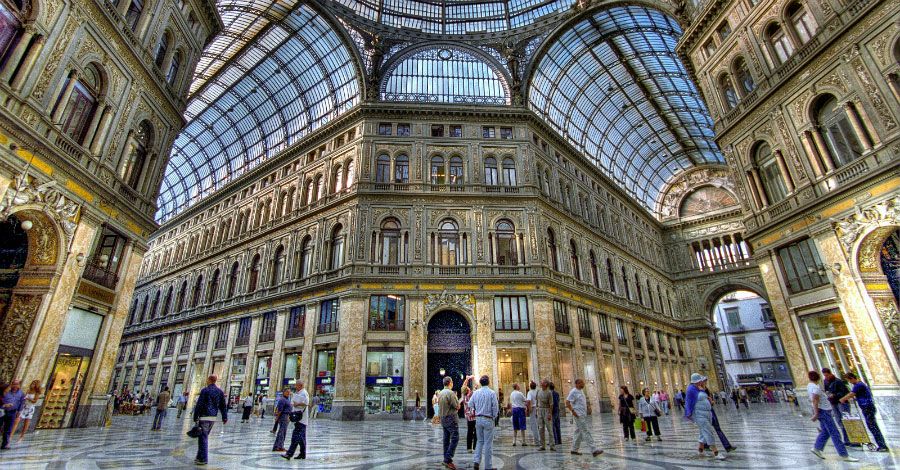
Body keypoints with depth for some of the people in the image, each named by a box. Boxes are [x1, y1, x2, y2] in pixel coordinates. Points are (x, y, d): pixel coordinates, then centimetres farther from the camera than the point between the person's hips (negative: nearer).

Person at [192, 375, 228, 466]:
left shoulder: (205, 390, -10)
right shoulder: (220, 392, 10)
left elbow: (199, 405, -14)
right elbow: (223, 406, 10)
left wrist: (195, 417, -10)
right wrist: (225, 417, 13)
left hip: (204, 417, -7)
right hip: (213, 417, 7)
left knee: (203, 437, 0)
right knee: (204, 437, 19)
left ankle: (203, 459, 1)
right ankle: (200, 457, 27)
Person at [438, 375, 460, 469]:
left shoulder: (440, 393, 8)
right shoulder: (451, 393, -18)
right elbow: (457, 406, -14)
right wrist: (457, 399, 3)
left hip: (443, 418, 9)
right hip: (451, 418, -9)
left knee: (446, 439, 12)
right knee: (455, 439, -5)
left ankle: (446, 459, 16)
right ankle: (448, 459, -11)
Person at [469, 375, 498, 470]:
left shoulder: (476, 392, -1)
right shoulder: (491, 393, -13)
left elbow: (470, 404, 5)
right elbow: (495, 407, -10)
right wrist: (494, 416, 7)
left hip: (478, 419, 4)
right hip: (488, 419, -4)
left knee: (479, 441, 19)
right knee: (488, 443, 5)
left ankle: (477, 461, 9)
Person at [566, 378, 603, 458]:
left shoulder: (581, 391, 15)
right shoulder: (573, 392, -14)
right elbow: (567, 402, -18)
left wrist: (588, 407, 10)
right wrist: (573, 411, -22)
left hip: (583, 415, 9)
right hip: (578, 415, -9)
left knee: (578, 432, 13)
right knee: (586, 432, -10)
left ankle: (574, 450, 21)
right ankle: (594, 450, -10)